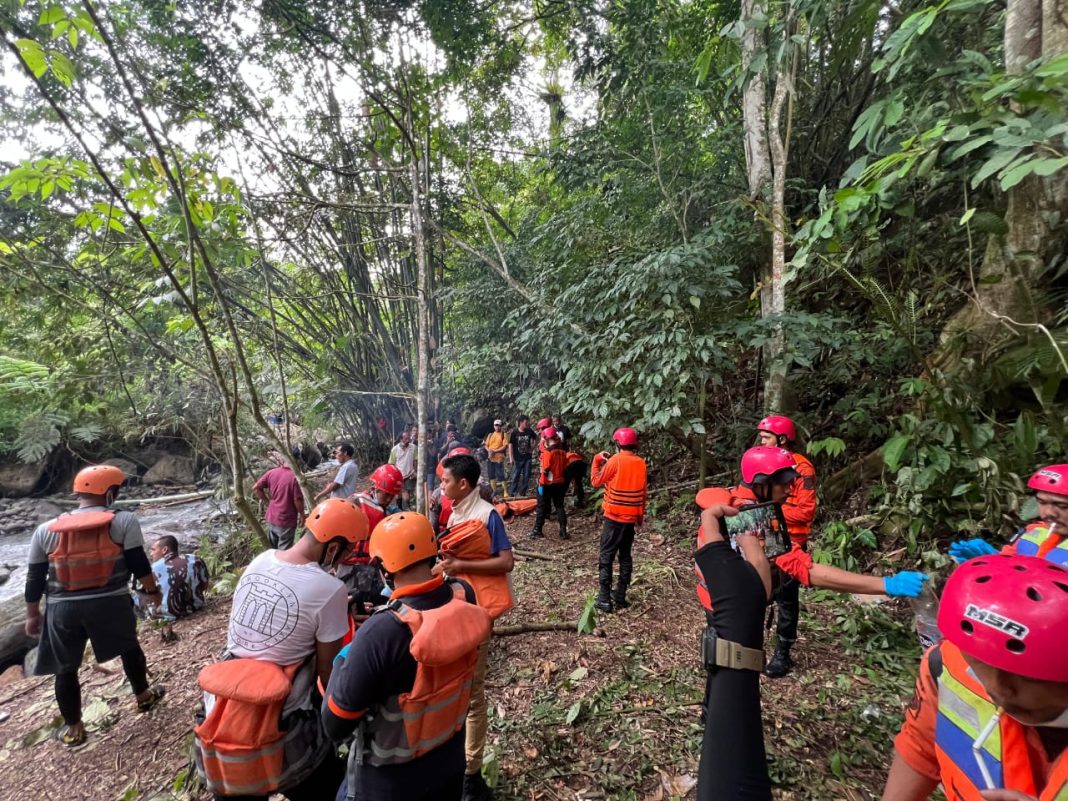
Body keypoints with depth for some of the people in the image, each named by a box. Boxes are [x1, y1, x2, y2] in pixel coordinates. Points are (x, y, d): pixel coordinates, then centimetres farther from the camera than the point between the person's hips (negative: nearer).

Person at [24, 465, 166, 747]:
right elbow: (139, 564, -7)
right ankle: (143, 697, 39)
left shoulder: (45, 530, 3)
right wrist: (152, 590, 9)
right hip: (111, 602, -2)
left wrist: (32, 614, 19)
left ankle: (74, 729, 31)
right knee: (130, 648, 23)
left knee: (65, 669, 19)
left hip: (63, 608, 2)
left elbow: (34, 578, 8)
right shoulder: (123, 521, -7)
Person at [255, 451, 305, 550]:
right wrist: (302, 515, -2)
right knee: (283, 551, 7)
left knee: (271, 548, 22)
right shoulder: (293, 477, -20)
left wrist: (268, 502, 10)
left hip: (271, 518, 6)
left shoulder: (271, 473, -4)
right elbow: (298, 500, -18)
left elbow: (256, 488, 3)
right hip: (286, 520, -5)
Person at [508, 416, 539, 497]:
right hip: (517, 459, -3)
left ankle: (523, 493, 21)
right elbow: (510, 445, -9)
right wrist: (511, 458, -14)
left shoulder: (529, 432, 0)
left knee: (526, 477, 8)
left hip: (527, 458, 4)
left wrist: (532, 447, 6)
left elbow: (536, 438, 18)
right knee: (515, 476, 2)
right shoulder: (514, 432, -10)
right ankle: (513, 494, 10)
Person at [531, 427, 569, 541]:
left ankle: (537, 531, 12)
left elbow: (545, 470, -17)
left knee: (542, 507, 6)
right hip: (560, 483, 6)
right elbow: (565, 468, 9)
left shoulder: (548, 452, -18)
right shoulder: (563, 452, 3)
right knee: (560, 506, 13)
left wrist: (541, 481, -4)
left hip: (547, 484, -6)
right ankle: (563, 532, 11)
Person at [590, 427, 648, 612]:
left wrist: (598, 460, 6)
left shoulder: (615, 460, -14)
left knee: (606, 557, 2)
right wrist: (640, 515, 20)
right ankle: (620, 597, 20)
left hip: (614, 516, -5)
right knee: (625, 556, 15)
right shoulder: (641, 463, 2)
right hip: (631, 517, 5)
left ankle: (604, 600, 3)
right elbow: (643, 491, 10)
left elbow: (596, 481, -4)